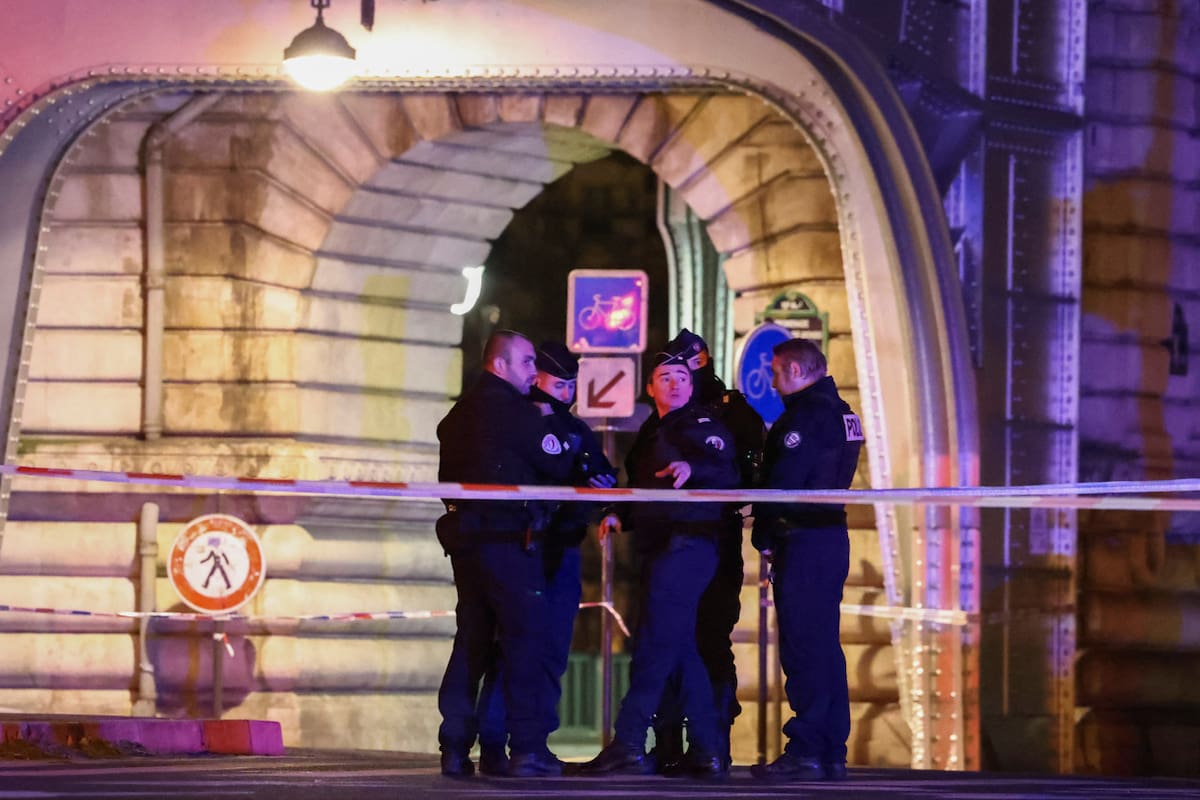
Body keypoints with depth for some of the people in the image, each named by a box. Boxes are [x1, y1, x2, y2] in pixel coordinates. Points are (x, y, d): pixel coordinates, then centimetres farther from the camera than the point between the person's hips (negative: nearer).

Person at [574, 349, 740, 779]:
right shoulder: (651, 433, 23)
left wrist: (693, 468, -35)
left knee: (654, 645, -13)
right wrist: (620, 516, 13)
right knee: (682, 650, 8)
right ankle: (704, 751, 10)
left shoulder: (702, 426, -2)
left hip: (687, 545, -9)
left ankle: (627, 745, -17)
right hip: (658, 548, 9)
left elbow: (728, 472, -17)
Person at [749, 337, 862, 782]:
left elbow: (782, 481, -17)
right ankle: (832, 754, 11)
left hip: (802, 541, -9)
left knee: (802, 649, -9)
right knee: (825, 647, 11)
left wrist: (763, 537, -5)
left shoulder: (805, 416, -13)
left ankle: (805, 753, -12)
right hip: (833, 536, 9)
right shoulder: (842, 413, 17)